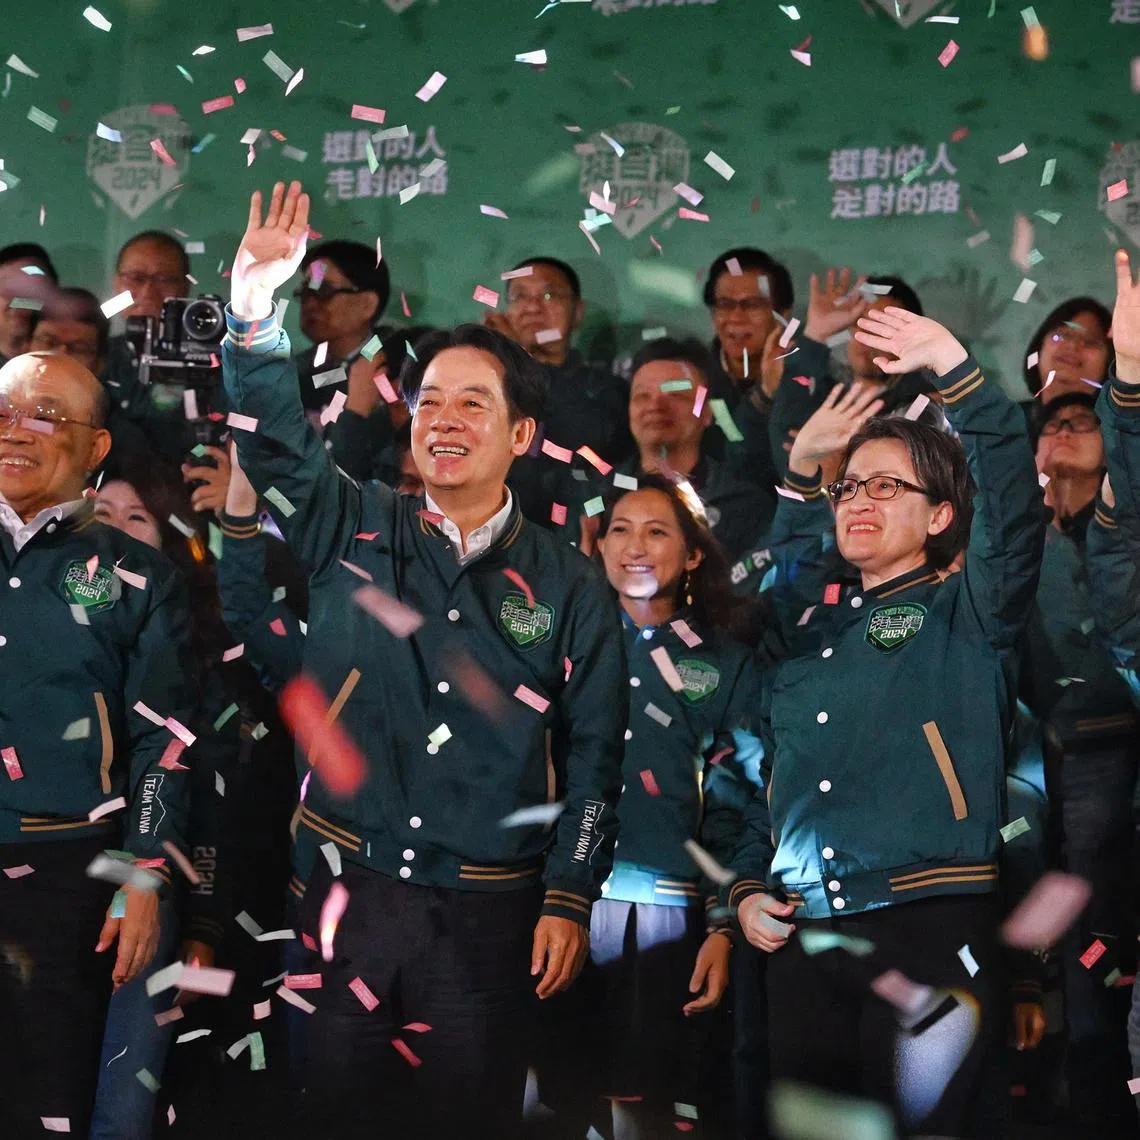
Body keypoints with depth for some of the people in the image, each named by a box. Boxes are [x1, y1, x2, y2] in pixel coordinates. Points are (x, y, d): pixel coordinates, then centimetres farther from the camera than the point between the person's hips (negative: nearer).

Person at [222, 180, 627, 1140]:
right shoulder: (355, 534, 5)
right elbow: (275, 438, -9)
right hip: (345, 891, 1)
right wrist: (256, 302, -24)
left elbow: (593, 760, 3)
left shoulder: (570, 589, 3)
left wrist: (570, 900, -3)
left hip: (486, 915, -1)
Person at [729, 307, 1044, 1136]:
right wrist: (748, 887, 10)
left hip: (930, 934, -5)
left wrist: (951, 363, -16)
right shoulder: (812, 631, 21)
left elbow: (1012, 495, -12)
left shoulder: (967, 612, 6)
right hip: (804, 943, 5)